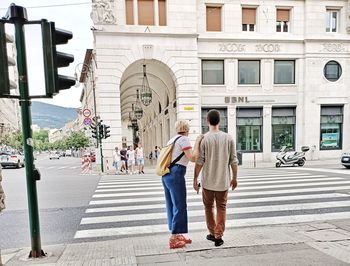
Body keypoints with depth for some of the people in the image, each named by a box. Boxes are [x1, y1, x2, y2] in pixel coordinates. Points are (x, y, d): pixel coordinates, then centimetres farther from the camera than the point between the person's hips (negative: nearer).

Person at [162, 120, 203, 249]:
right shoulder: (184, 139, -7)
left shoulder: (172, 139, 18)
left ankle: (177, 235, 25)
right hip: (176, 174, -9)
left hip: (166, 175, 9)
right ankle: (173, 239, 3)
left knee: (172, 206, 14)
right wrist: (197, 142, -5)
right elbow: (193, 158, -12)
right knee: (180, 207, -1)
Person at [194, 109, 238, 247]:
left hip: (208, 181, -1)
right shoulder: (228, 138, -3)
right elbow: (233, 161, 0)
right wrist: (234, 178, 11)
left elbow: (199, 162, -10)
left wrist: (195, 179, -1)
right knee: (221, 208, 12)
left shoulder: (203, 139, -9)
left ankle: (212, 233, 26)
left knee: (209, 207, 16)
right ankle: (218, 236, 10)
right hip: (223, 181, 1)